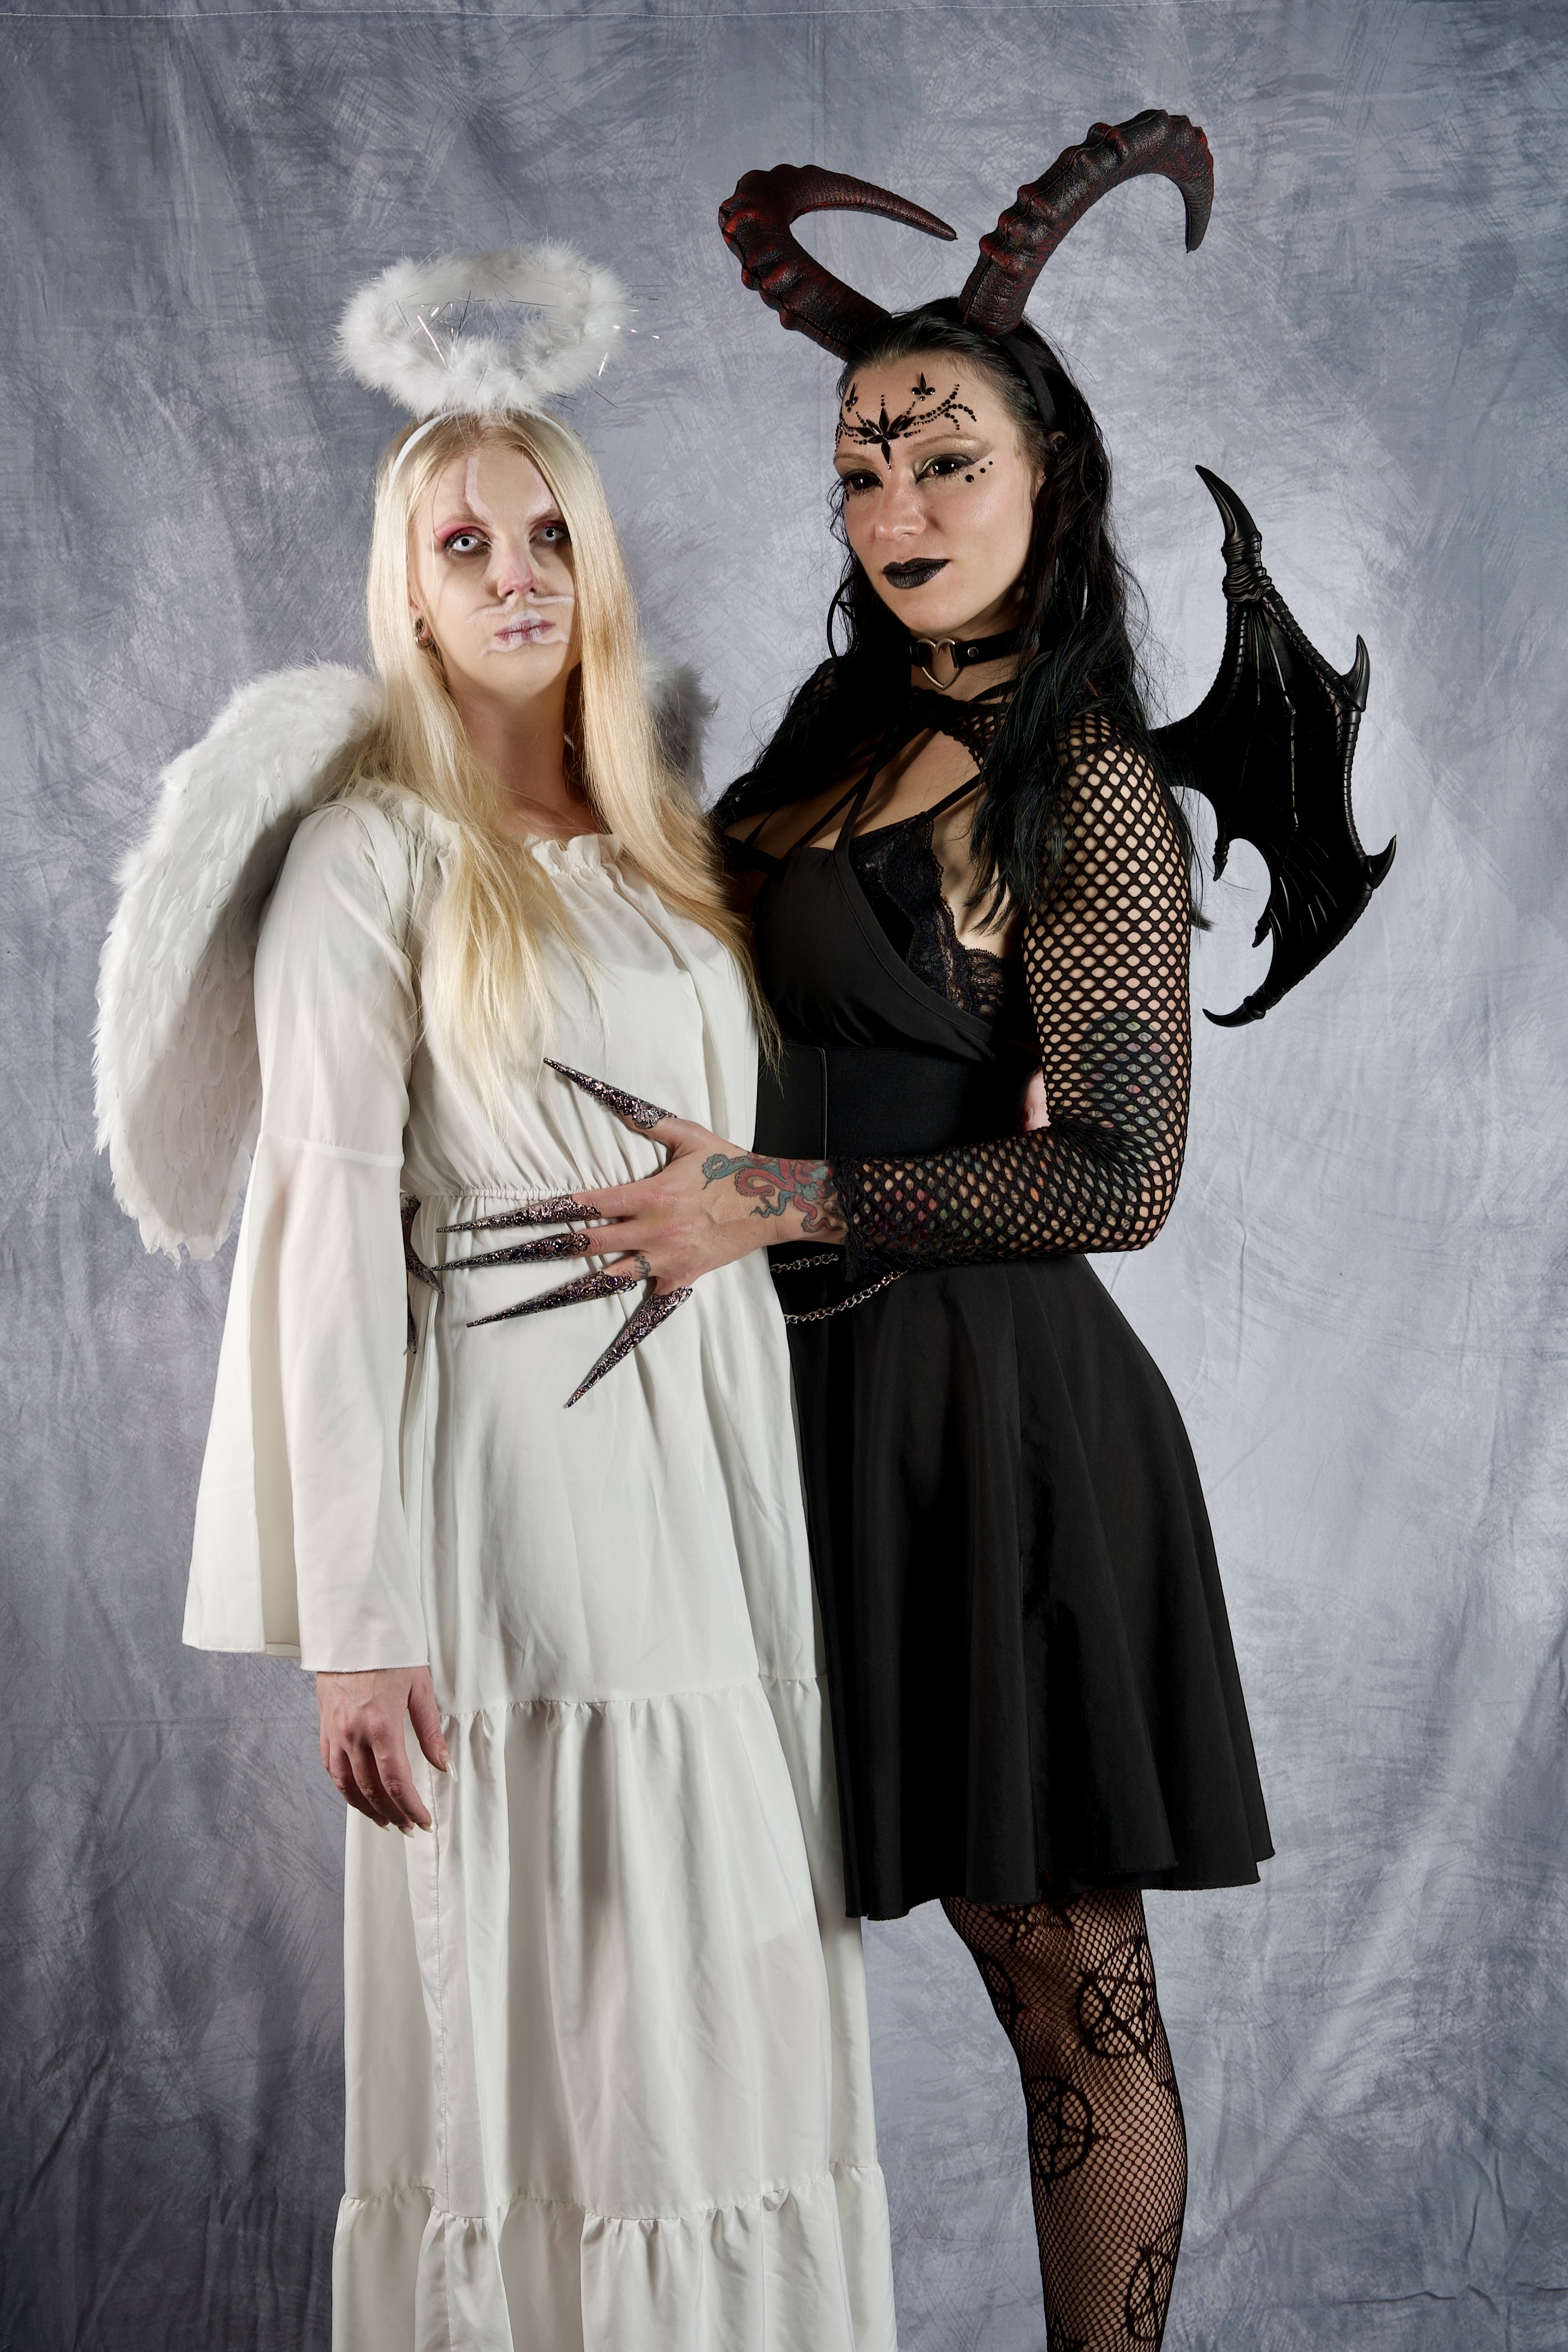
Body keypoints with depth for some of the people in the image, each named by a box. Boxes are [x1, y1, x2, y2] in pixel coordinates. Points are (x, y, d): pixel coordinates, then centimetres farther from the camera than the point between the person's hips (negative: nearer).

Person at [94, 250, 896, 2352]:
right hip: (511, 1478, -6)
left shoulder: (674, 847, 15)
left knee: (733, 2023, 9)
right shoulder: (372, 852, -3)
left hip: (718, 1470, 6)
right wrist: (357, 1623, -15)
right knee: (534, 2036, 0)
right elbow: (327, 1236, -9)